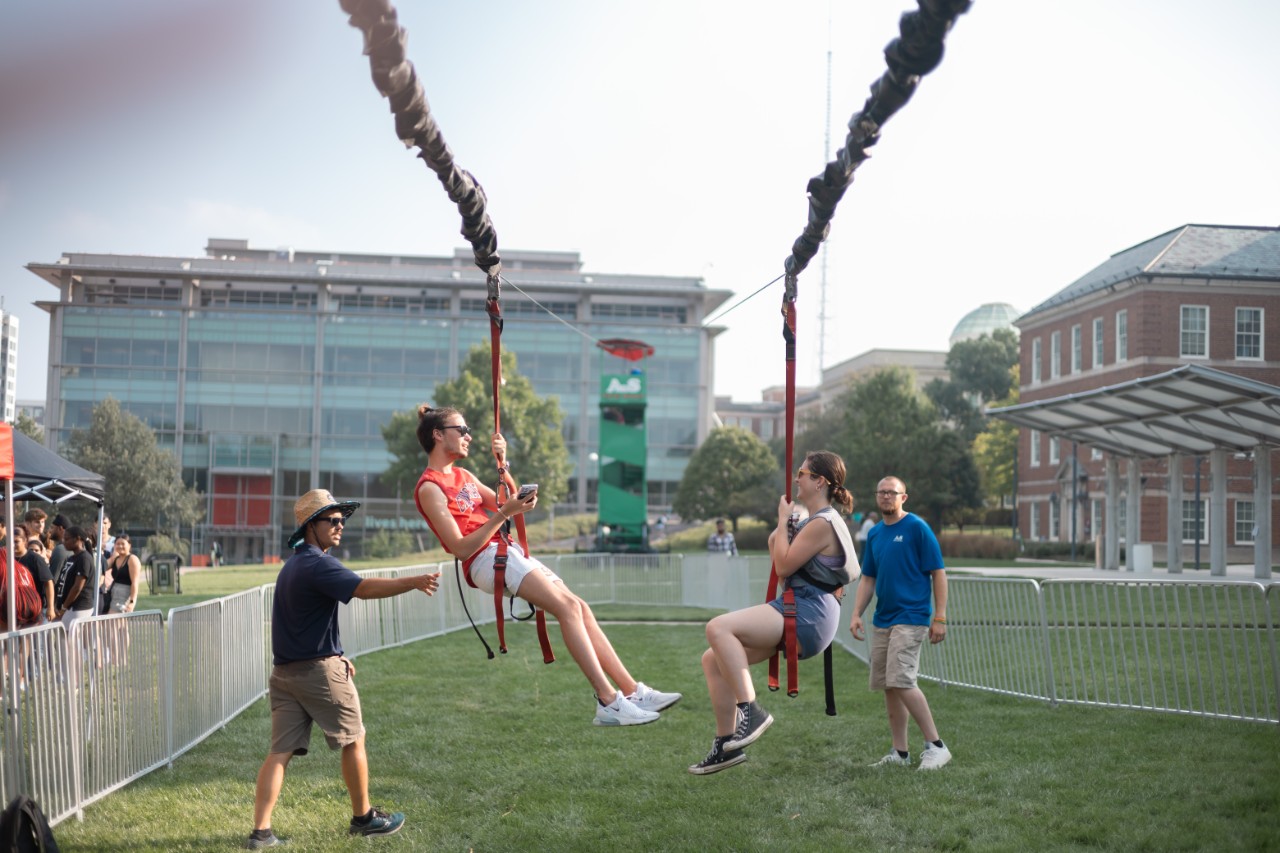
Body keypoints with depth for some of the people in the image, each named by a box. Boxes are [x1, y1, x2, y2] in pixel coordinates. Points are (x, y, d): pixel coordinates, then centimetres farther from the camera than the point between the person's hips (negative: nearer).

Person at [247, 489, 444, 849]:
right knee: (353, 741, 9)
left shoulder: (293, 564, 16)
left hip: (284, 671, 8)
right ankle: (363, 817, 20)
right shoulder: (317, 564, -15)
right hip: (320, 670, -8)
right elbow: (365, 588, -30)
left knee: (280, 752, 4)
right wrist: (415, 582, -36)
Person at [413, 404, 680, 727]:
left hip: (510, 551, 9)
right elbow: (461, 548, -15)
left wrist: (502, 462, 9)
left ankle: (632, 691, -2)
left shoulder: (462, 476, 20)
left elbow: (504, 505, 21)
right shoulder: (429, 488, -7)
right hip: (486, 559, -9)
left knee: (579, 607, -2)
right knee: (568, 606, -22)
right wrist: (504, 514, -19)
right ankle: (609, 702, -24)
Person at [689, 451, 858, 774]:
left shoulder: (822, 524, -10)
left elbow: (784, 567, -14)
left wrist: (783, 521, -5)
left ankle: (751, 711, -25)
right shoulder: (817, 522, 22)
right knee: (713, 659, 6)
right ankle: (726, 744, 8)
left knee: (718, 628, -27)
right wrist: (777, 540, 12)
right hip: (795, 609, 11)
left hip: (807, 615, -11)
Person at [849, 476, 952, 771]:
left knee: (901, 681, -17)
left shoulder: (917, 528, -7)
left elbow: (938, 573, -8)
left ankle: (936, 745, -7)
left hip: (910, 618, -7)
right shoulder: (874, 534, 13)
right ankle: (900, 753, 16)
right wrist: (856, 614, 8)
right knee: (888, 686, 8)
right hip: (882, 621, 7)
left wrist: (939, 618, -13)